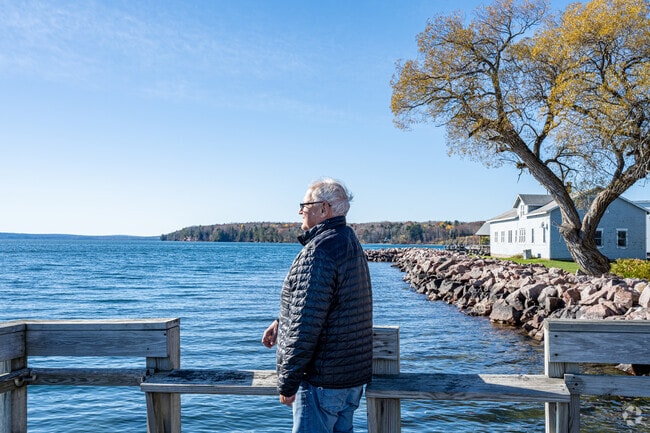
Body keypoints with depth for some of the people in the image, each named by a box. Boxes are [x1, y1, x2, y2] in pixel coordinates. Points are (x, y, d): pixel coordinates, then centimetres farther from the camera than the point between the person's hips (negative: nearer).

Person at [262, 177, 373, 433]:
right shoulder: (350, 242, 12)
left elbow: (306, 323, -24)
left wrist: (287, 383, -17)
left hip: (322, 380, -10)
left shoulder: (319, 251, -21)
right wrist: (281, 323, 18)